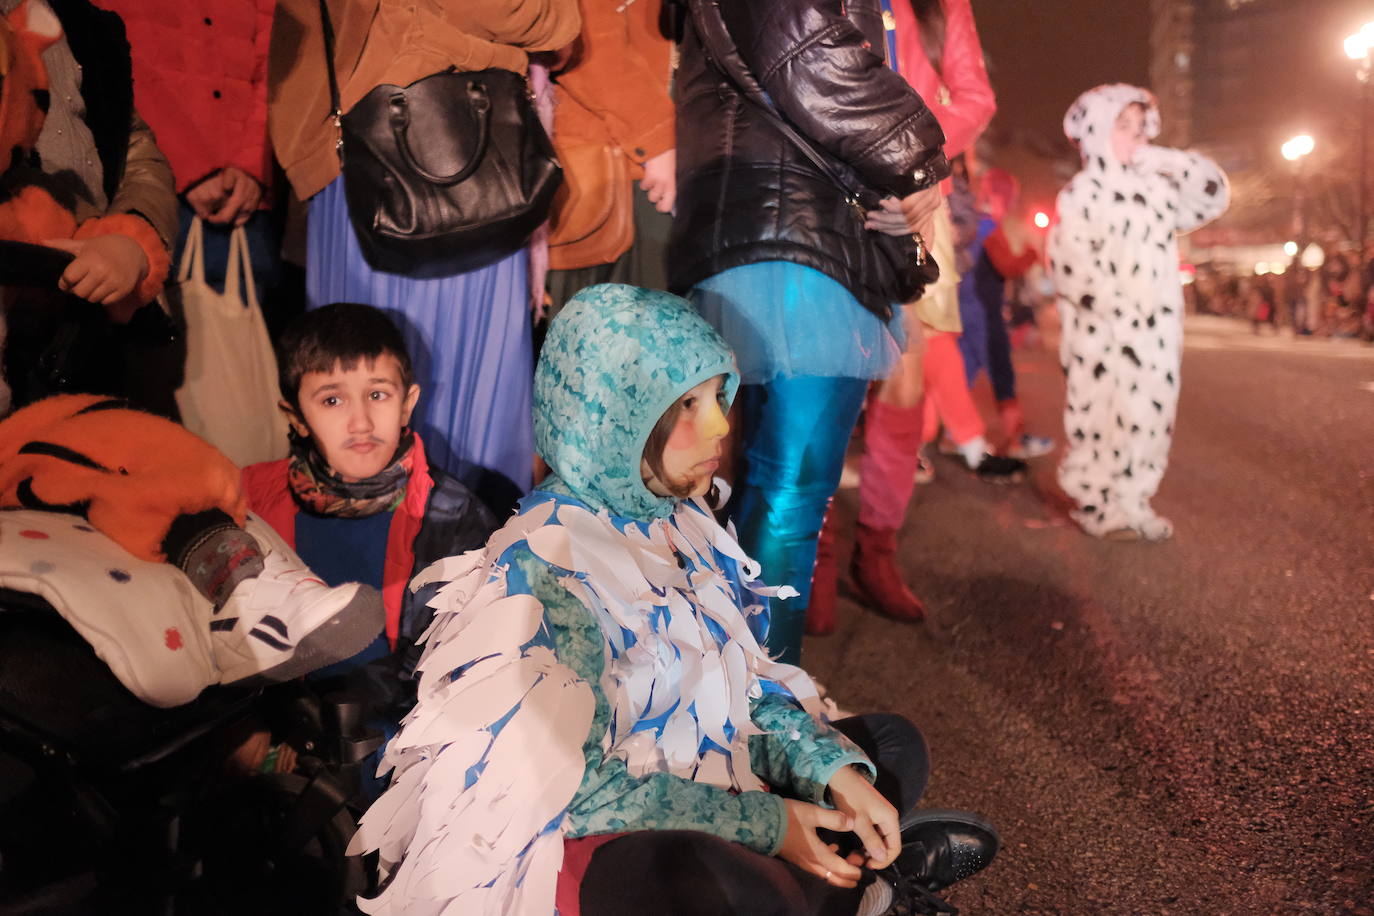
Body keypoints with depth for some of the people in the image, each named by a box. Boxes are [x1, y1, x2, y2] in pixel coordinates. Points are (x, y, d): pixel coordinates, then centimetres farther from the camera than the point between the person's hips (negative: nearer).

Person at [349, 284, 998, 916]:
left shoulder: (682, 525, 2)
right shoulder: (544, 569, -22)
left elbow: (742, 682, 6)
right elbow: (570, 783, -24)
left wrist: (839, 771, -10)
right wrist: (766, 823, -20)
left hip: (696, 776, 8)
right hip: (566, 844, -8)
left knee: (891, 743, 14)